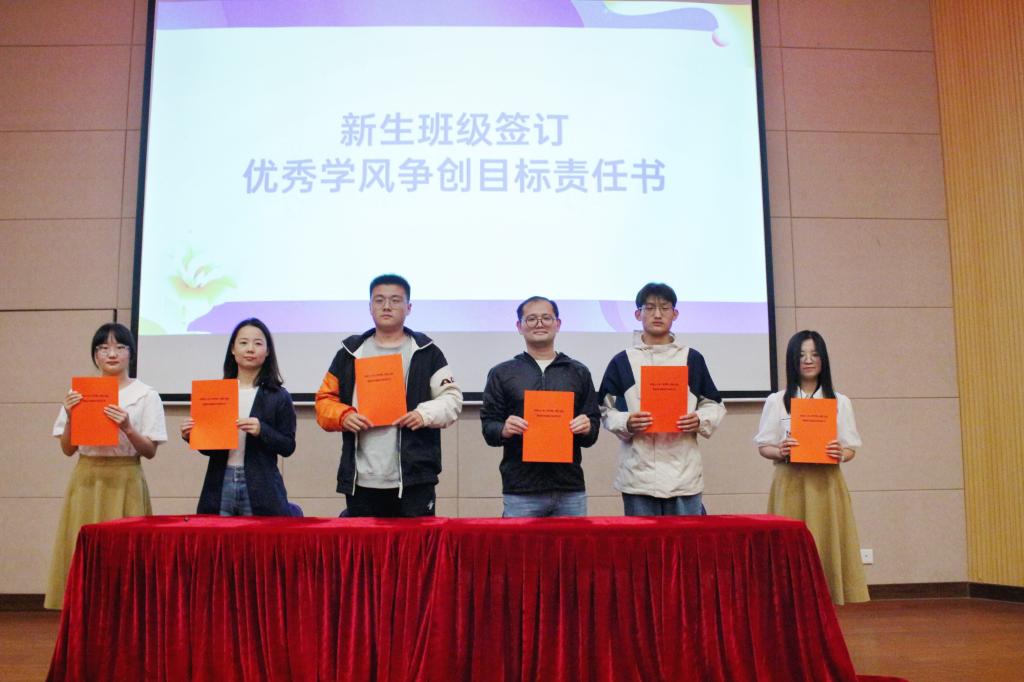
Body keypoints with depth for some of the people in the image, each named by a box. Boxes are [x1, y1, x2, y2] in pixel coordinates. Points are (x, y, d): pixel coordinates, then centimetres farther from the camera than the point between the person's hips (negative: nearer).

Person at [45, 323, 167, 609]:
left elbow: (150, 451, -2)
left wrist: (127, 428, -19)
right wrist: (70, 419, -9)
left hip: (125, 482, -2)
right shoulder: (78, 394, 8)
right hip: (86, 481, 3)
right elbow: (68, 449, 8)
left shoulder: (145, 395, 0)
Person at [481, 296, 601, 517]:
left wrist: (587, 428, -8)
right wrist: (504, 430, -15)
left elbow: (593, 430, 14)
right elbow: (488, 426, 6)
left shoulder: (579, 373, 14)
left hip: (570, 490, 2)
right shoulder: (502, 373, 9)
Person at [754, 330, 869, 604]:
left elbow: (851, 448, 9)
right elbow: (763, 446, 6)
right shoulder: (776, 401, 5)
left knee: (828, 547, -1)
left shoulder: (840, 402, 9)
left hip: (826, 483, 1)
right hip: (790, 483, -1)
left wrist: (840, 454, -14)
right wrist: (780, 452, -15)